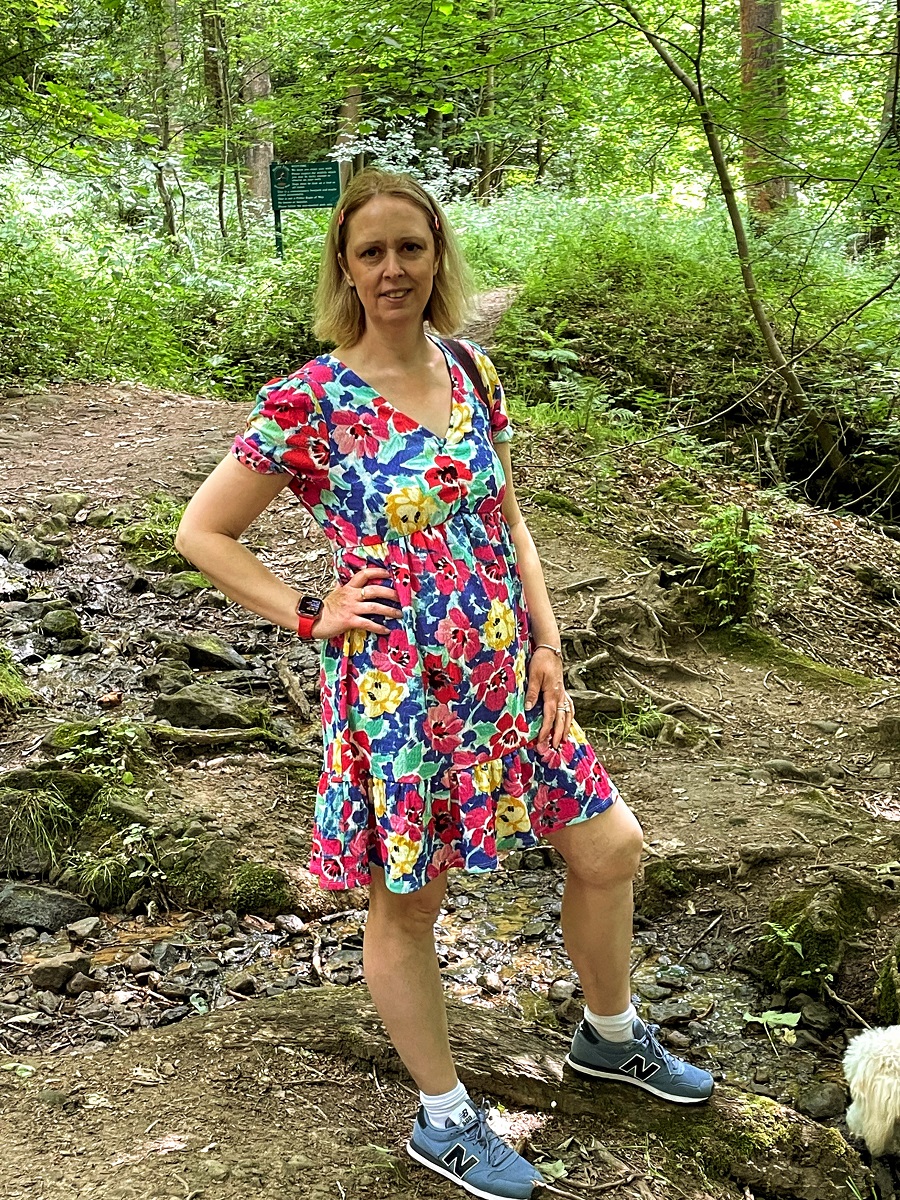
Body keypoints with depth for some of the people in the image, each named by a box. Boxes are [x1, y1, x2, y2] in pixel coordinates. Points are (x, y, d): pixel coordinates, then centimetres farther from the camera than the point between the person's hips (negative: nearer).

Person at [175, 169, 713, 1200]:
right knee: (405, 905, 10)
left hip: (505, 676, 6)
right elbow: (201, 533, -7)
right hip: (394, 688, -6)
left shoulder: (471, 372, 3)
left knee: (611, 848, 14)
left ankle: (609, 1036, 42)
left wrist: (546, 641, 4)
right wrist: (310, 615, -11)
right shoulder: (310, 401, -13)